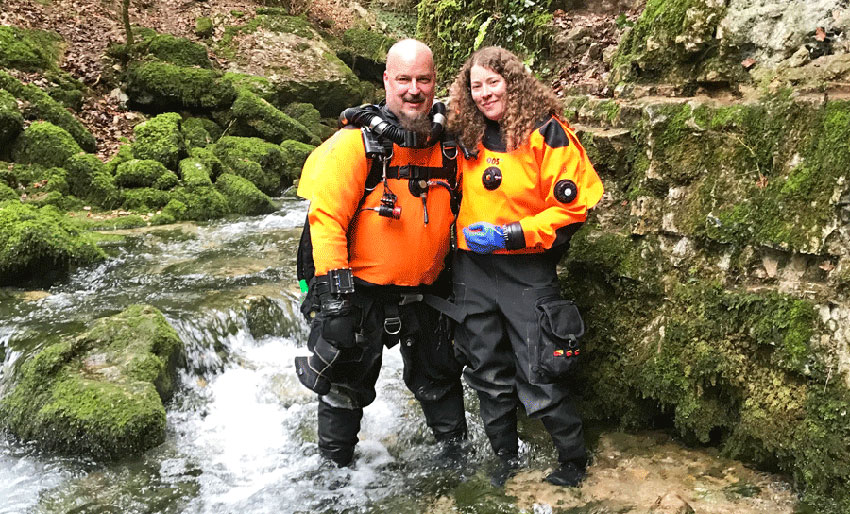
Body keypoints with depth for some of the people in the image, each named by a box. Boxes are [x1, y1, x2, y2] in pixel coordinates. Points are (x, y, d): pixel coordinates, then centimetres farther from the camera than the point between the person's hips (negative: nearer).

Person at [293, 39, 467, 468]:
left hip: (424, 296, 4)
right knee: (346, 386, 10)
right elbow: (325, 215, -18)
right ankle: (334, 466, 31)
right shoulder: (357, 142, -14)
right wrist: (334, 288, -24)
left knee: (439, 381, 20)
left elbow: (460, 212, 15)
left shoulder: (448, 143, 2)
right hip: (359, 292, -4)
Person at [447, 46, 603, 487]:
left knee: (538, 377, -1)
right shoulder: (468, 136, 5)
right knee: (488, 375, 14)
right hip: (472, 269, 5)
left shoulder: (545, 132, -10)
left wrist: (511, 235, -18)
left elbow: (572, 207, -13)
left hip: (526, 270, -5)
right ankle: (506, 458, 32)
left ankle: (572, 462, 21)